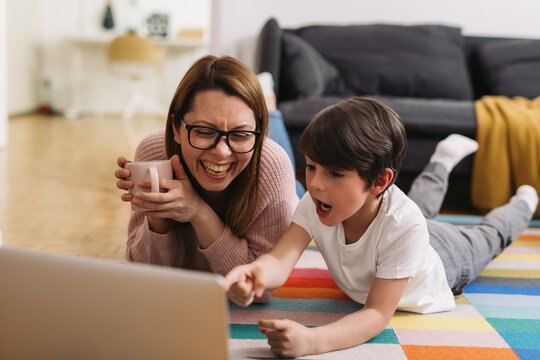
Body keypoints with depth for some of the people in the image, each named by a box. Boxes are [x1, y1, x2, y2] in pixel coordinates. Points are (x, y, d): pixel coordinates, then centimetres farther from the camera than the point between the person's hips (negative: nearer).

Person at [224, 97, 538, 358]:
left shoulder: (404, 225, -52)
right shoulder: (315, 205, -40)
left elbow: (378, 314, -52)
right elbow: (279, 261, -49)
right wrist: (256, 274, -76)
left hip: (445, 256, -3)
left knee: (490, 235, 31)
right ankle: (445, 158, 63)